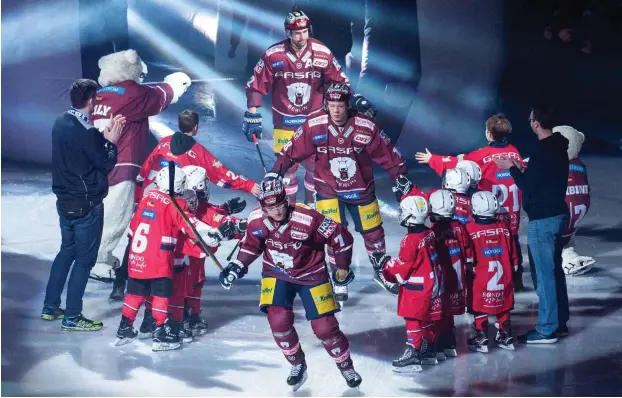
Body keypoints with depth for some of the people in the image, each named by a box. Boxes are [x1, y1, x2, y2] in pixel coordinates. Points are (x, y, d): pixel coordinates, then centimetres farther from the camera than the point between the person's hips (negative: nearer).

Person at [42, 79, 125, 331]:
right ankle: (72, 317, 6)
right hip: (87, 205, -9)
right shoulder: (85, 132, -23)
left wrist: (104, 134, 5)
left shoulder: (61, 123, 3)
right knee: (84, 259, 1)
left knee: (66, 251, 21)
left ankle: (50, 307, 26)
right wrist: (112, 141, -1)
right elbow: (106, 163, -15)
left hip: (65, 201, 9)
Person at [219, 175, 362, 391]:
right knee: (278, 320, -16)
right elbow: (251, 246, 3)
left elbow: (341, 236, -18)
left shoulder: (307, 219, -31)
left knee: (324, 326, -4)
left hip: (311, 274, -3)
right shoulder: (257, 221, -18)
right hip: (277, 274, 3)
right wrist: (237, 266, -10)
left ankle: (345, 365, 24)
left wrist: (342, 267, -6)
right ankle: (297, 364, 12)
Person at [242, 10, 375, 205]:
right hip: (285, 121, -1)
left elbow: (339, 80, 3)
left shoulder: (322, 53, -10)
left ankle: (310, 202, 26)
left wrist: (356, 100, -6)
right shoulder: (273, 55, -15)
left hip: (314, 120, 1)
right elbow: (256, 85, -6)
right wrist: (252, 115, -8)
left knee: (315, 163, 7)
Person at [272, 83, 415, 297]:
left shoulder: (367, 127, -19)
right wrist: (274, 174, -10)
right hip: (328, 190, -1)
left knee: (373, 232, 12)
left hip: (361, 190, 1)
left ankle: (382, 273, 36)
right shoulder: (314, 127, -18)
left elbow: (389, 154, -10)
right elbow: (291, 151, -8)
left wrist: (400, 177, -12)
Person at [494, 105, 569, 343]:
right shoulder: (559, 147, 10)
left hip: (542, 219, -10)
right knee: (555, 270, 17)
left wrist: (511, 168, -5)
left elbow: (528, 186, -17)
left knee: (544, 274, -5)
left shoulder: (542, 151, -20)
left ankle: (547, 330, -2)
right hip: (558, 214, 10)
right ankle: (560, 321, 25)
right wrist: (523, 170, 13)